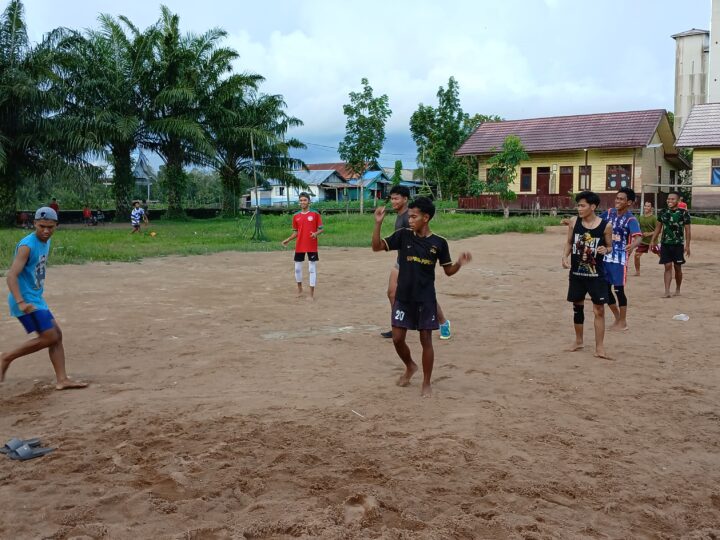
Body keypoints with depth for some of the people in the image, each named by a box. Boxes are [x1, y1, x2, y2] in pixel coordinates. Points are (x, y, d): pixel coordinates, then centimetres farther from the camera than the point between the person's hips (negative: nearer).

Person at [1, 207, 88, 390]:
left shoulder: (46, 242, 9)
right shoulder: (27, 245, -18)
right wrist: (21, 303, -36)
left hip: (37, 299, 9)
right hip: (26, 301, -9)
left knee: (57, 335, 8)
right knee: (50, 337, -10)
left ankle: (62, 380, 11)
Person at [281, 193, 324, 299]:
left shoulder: (315, 214, -2)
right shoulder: (296, 216, 8)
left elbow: (321, 229, -1)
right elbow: (295, 232, 13)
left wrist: (316, 233, -22)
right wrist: (288, 240, -1)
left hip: (312, 247, -3)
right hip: (299, 246, 4)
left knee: (312, 269, -1)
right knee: (298, 268, 11)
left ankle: (312, 294, 5)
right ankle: (299, 289, 32)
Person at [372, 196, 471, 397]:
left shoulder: (439, 243, -3)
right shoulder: (403, 235, -2)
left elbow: (448, 271, 5)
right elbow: (376, 247, -5)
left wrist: (459, 263, -16)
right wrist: (378, 223, -17)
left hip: (426, 299, -2)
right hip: (403, 298, 2)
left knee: (426, 340, 4)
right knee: (397, 338, 5)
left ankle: (426, 383, 19)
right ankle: (410, 366, 34)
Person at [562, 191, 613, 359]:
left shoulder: (605, 225, -9)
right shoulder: (574, 222, -2)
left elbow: (610, 246, 3)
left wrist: (606, 250, -20)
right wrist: (565, 257, -8)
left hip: (596, 274, -3)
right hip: (576, 272, 3)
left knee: (599, 309, -1)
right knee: (577, 307, 13)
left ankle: (599, 347, 5)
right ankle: (578, 341, 30)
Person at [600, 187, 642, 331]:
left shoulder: (631, 219, -14)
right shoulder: (609, 213, 5)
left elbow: (638, 236, -29)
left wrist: (632, 245, -51)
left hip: (619, 259, -6)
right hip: (605, 256, 6)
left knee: (619, 289, -1)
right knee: (605, 288, 10)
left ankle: (623, 322, 13)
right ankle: (617, 318, 27)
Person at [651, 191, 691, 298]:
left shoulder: (683, 213, -4)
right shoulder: (662, 212, 4)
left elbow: (687, 230, -3)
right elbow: (658, 228, 12)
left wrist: (687, 245, -7)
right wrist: (653, 240, 6)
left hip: (678, 244, -2)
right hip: (665, 244, 2)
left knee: (678, 267, 8)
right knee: (668, 266, -2)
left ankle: (677, 289, 25)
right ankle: (667, 292, -6)